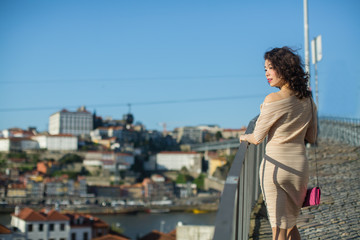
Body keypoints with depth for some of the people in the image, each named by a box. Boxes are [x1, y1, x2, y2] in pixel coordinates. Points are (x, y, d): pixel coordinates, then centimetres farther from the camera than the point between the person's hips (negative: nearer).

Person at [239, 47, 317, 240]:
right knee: (290, 225, 23)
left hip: (276, 165, -6)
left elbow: (257, 138, -7)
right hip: (300, 164, 6)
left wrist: (244, 137, 14)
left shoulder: (274, 99, -14)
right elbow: (311, 138, 14)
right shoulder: (308, 100, 5)